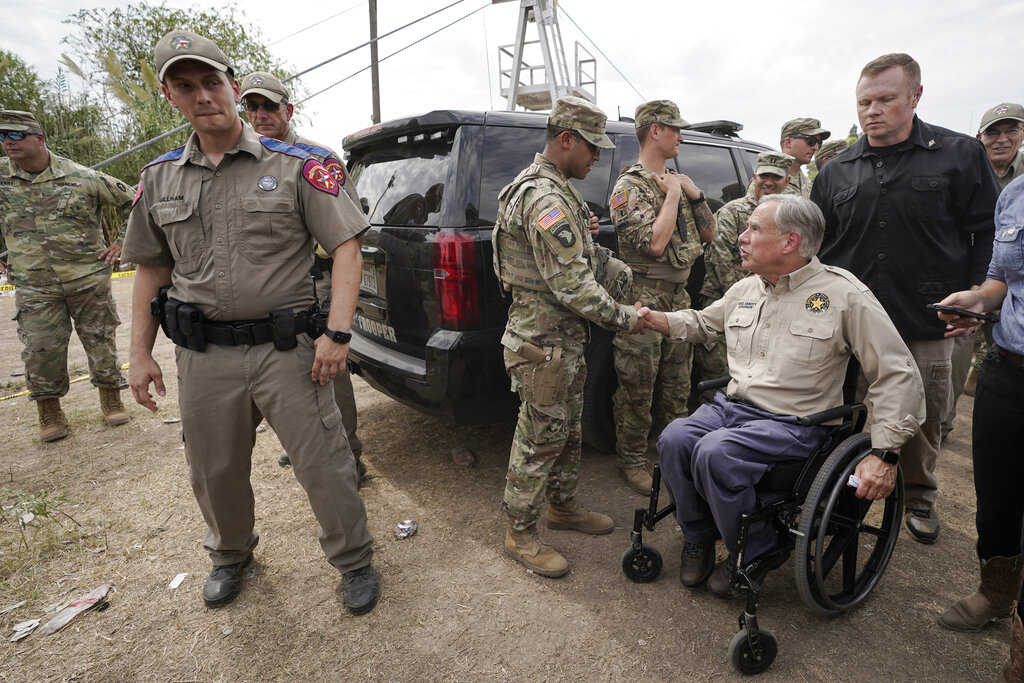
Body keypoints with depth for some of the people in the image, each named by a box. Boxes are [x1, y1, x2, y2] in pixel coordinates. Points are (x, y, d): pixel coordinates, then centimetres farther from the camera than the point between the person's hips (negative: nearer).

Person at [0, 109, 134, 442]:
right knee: (41, 352, 1)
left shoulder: (83, 177, -5)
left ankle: (111, 400, 22)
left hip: (89, 278, -2)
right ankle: (49, 413, 19)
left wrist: (122, 243, 0)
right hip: (33, 287, 2)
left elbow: (133, 203, 4)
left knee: (100, 341, 5)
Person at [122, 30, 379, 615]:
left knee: (324, 465, 2)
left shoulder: (293, 166, -4)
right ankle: (232, 555, 47)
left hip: (287, 348, -4)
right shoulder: (159, 180, 10)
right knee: (215, 473, 19)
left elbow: (346, 247, -8)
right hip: (204, 356, 5)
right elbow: (152, 270, 16)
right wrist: (141, 354, 11)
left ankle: (355, 562, 26)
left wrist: (337, 333, -18)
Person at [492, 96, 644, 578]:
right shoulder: (546, 198, -21)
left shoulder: (552, 190, 15)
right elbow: (573, 285, -25)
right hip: (544, 343, -10)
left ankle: (563, 506, 39)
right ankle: (520, 534, 19)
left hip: (564, 339, 10)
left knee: (566, 430, 21)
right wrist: (625, 319, -15)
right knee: (539, 438, 2)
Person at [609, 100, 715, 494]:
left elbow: (708, 234, 14)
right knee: (637, 388, 2)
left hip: (679, 296, 8)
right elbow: (654, 243, -23)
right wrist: (673, 194, -12)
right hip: (644, 301, -8)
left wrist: (694, 193, 1)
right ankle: (632, 459, 18)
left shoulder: (676, 181, 14)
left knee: (676, 384, 17)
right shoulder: (629, 187, -10)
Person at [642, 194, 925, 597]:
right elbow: (704, 323, 29)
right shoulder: (745, 290, 12)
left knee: (715, 451, -30)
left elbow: (897, 375, -5)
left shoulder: (844, 294, -6)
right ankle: (699, 538, 4)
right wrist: (654, 318, 12)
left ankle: (753, 553, -2)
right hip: (730, 406, 5)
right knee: (674, 439, -22)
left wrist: (885, 454, -11)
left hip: (793, 423, -5)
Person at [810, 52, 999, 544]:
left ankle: (919, 497, 36)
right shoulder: (836, 172, 7)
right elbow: (818, 246, 12)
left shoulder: (960, 155, 1)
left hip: (926, 325, -1)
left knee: (922, 420, 13)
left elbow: (989, 234, 1)